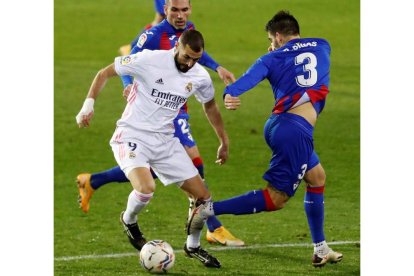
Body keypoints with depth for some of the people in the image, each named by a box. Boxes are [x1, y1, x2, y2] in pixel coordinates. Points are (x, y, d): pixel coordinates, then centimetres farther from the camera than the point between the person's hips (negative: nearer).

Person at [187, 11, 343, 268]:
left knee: (316, 177, 23)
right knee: (276, 198, -2)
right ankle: (209, 209, -13)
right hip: (297, 131, -4)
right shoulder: (322, 47, 11)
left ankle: (321, 250, 24)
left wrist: (231, 94, -32)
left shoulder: (273, 58, 8)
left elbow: (252, 76, -14)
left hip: (277, 124, 4)